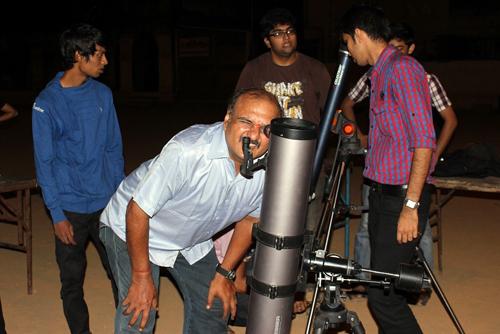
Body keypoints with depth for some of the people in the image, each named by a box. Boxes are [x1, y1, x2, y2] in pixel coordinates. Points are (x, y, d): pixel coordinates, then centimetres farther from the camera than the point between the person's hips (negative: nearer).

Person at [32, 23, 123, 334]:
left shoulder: (102, 94, 1)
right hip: (71, 209, -3)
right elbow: (44, 163, -7)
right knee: (72, 281, 10)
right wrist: (57, 214, -9)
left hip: (108, 203, 3)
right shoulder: (47, 103, -10)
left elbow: (114, 147, 8)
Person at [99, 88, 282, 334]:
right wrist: (142, 277, -19)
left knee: (216, 309, 12)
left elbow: (250, 218, 0)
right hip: (132, 228, -5)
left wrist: (224, 274, 2)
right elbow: (137, 212, -28)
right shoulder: (186, 152, -38)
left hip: (192, 241, 6)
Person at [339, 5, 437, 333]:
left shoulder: (402, 68, -13)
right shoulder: (380, 73, 16)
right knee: (382, 286, 13)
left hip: (402, 197, -9)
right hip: (382, 193, 9)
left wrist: (410, 205, -22)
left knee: (384, 295, -10)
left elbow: (424, 141, -19)